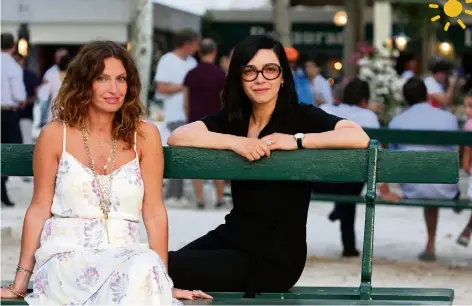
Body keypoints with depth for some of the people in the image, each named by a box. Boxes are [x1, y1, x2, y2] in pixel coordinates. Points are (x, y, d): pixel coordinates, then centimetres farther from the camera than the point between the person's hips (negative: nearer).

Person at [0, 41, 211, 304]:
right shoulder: (56, 134, 4)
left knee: (148, 267, -36)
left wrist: (164, 282, 1)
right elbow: (39, 209, 7)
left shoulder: (145, 135, 6)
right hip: (66, 255, -1)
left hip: (124, 255, 1)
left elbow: (154, 213, 6)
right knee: (140, 269, -32)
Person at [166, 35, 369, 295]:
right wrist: (234, 142, -21)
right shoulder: (232, 117, 6)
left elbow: (360, 138, -23)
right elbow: (176, 137, -8)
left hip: (276, 255, -5)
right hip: (232, 235, 5)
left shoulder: (302, 116, -8)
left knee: (168, 269, -15)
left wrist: (297, 140, -26)